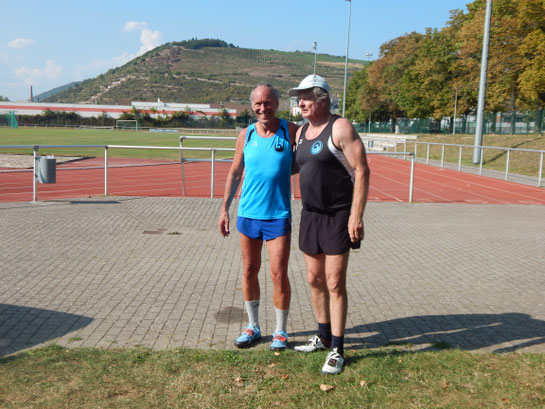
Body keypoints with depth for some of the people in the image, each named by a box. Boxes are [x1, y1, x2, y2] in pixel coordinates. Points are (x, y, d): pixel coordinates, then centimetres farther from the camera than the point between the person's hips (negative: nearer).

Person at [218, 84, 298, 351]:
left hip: (278, 216, -3)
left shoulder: (291, 131, -3)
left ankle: (280, 332, 16)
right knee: (249, 271, 10)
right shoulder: (245, 135, 4)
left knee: (279, 275, -2)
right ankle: (253, 327, 27)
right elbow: (235, 173, 11)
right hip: (248, 214, 3)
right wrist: (225, 208, 7)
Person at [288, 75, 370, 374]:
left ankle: (336, 350, 9)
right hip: (310, 215, 8)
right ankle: (324, 336, 31)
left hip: (337, 217, -7)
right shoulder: (301, 132, 11)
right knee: (314, 279, 14)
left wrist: (356, 215, -22)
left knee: (335, 283, -3)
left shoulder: (340, 128, -13)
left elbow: (361, 171, -17)